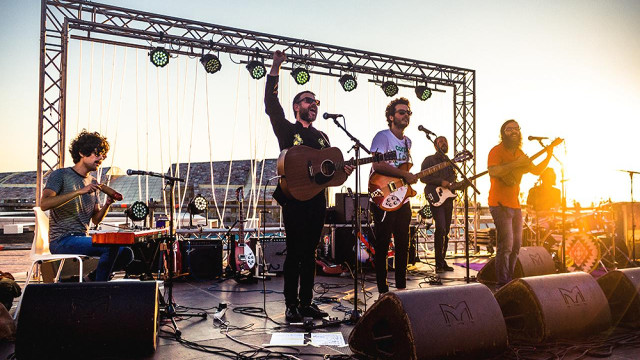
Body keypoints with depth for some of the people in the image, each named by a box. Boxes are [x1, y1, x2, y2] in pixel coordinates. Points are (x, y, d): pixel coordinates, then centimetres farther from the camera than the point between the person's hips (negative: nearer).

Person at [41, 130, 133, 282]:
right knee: (112, 246, -26)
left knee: (126, 253, -11)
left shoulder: (93, 182, 16)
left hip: (83, 239, 7)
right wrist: (79, 192, -26)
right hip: (62, 241, -7)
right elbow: (44, 204, -21)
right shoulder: (60, 175, -3)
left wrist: (107, 205, -6)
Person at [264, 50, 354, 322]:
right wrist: (276, 68, -15)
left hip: (317, 199, 5)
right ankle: (292, 305, 4)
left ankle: (306, 303, 16)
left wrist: (342, 170, -1)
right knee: (295, 252, -4)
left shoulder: (322, 137, 21)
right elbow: (271, 103, -8)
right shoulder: (287, 130, 5)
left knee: (310, 252, 9)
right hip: (295, 197, -5)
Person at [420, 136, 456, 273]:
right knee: (441, 228, -18)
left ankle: (442, 262, 13)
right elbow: (423, 177, -8)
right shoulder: (429, 160, 3)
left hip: (448, 199, 7)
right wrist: (440, 182, -15)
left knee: (446, 231, 6)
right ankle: (439, 263, -14)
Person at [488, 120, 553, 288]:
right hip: (500, 204, -8)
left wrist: (548, 156, 11)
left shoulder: (519, 153, 15)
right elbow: (492, 172, -26)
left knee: (516, 245, 12)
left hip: (515, 204, 8)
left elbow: (536, 170, 22)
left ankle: (509, 281, 23)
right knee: (506, 245, -13)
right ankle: (502, 284, -6)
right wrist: (515, 164, -27)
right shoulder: (497, 151, -9)